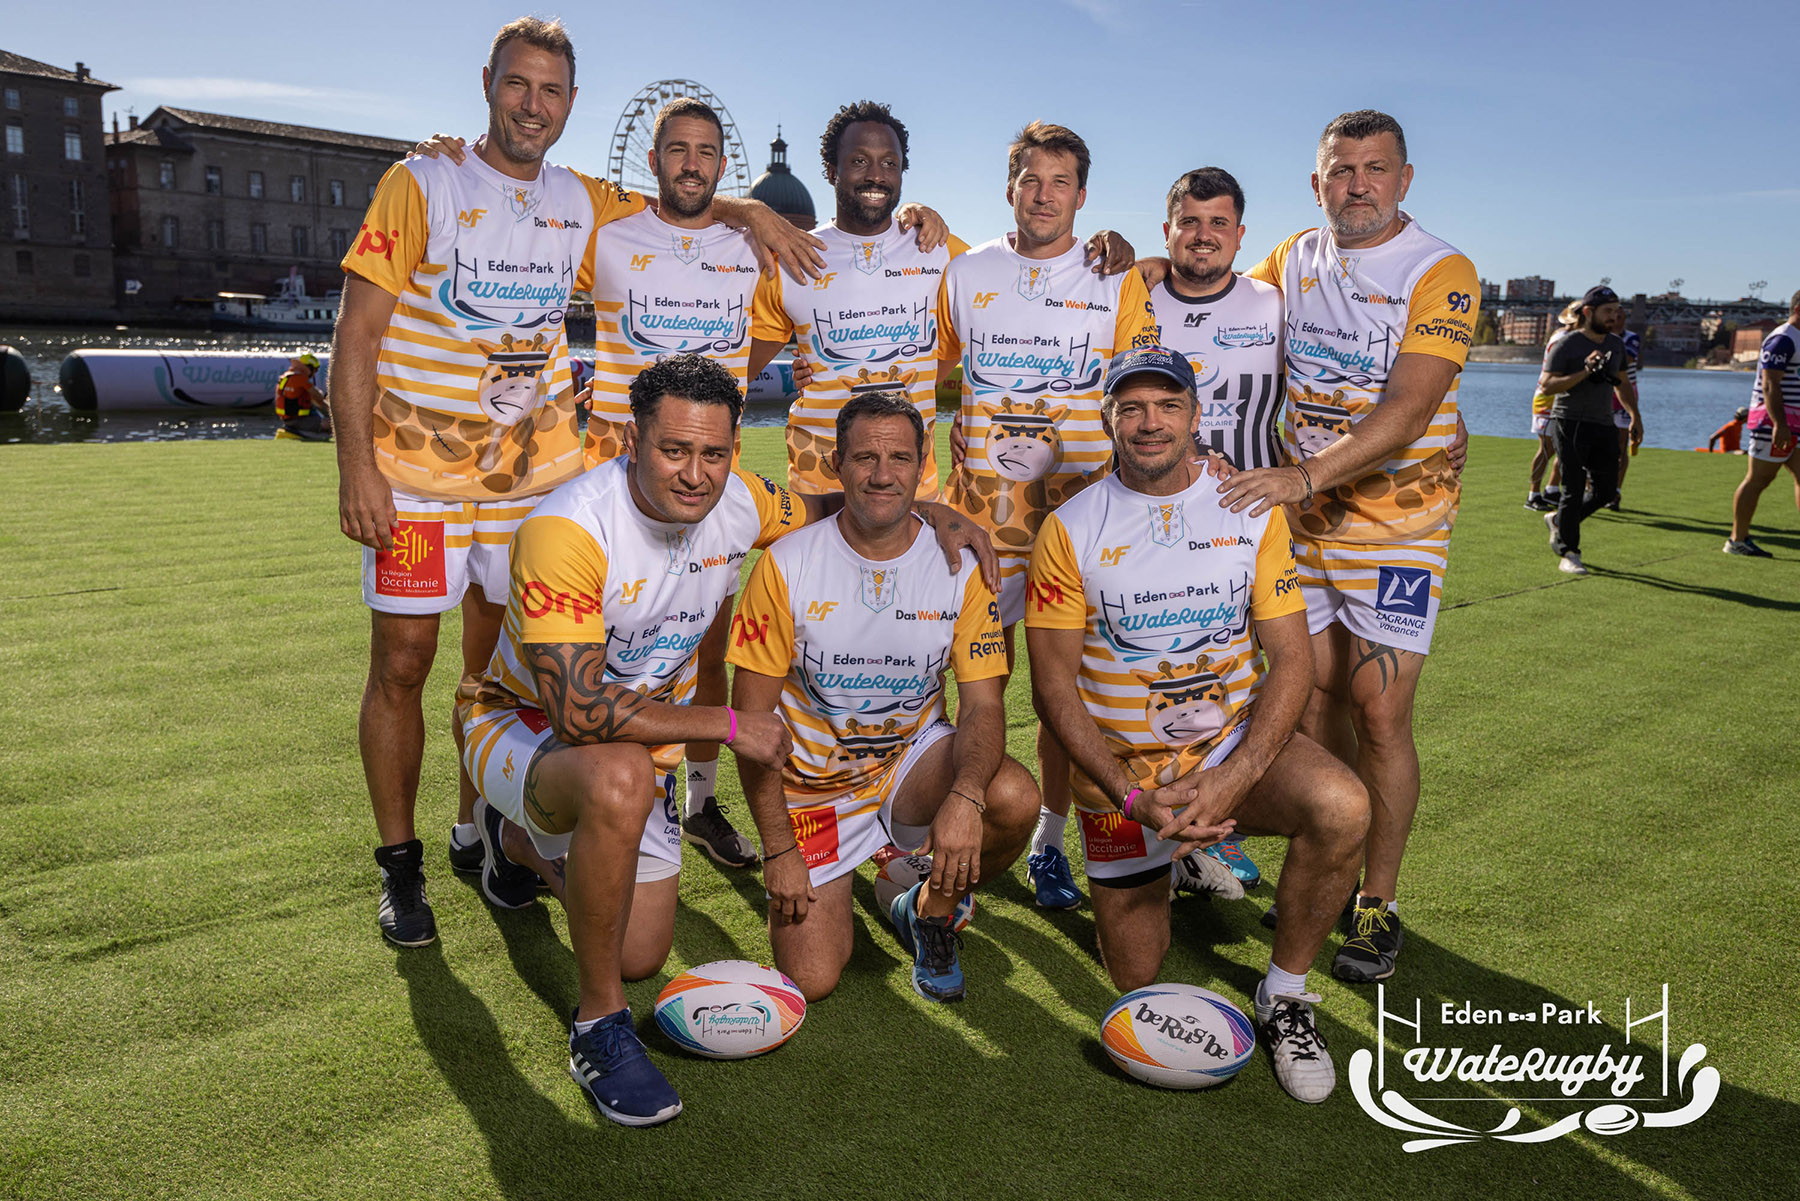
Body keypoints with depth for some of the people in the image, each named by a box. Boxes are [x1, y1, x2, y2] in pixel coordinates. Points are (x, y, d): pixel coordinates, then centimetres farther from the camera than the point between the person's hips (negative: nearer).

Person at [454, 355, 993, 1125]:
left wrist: (927, 510, -7)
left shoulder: (737, 503, -12)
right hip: (523, 723, -6)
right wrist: (731, 725, -30)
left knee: (640, 958, 12)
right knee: (621, 780, -42)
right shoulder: (564, 531, -32)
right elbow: (580, 712, -37)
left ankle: (522, 843, 44)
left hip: (642, 738, 6)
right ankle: (598, 1029, -20)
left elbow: (829, 509, 10)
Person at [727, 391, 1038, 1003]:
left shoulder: (961, 565, -10)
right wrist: (779, 849, -14)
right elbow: (752, 716, -11)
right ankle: (826, 891, 27)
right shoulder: (787, 564, -14)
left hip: (914, 759, 1)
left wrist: (965, 796, -34)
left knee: (1014, 798, -30)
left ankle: (929, 912, 2)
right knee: (811, 979, -9)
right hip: (815, 785, -1)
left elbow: (983, 705, -12)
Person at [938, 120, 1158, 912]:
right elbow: (931, 369, 23)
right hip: (982, 501, 1)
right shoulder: (965, 273, 11)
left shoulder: (1118, 282, 6)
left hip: (1078, 504, -1)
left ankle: (1049, 841, 16)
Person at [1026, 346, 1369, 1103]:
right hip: (1121, 771, 0)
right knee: (1137, 981, 8)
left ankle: (1283, 997, -7)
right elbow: (1053, 686, -9)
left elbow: (1291, 660, -8)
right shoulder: (1069, 530, -8)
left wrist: (1234, 778, -24)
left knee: (1342, 809, -31)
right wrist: (1133, 797, -21)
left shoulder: (1253, 511, -4)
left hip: (1236, 744, 1)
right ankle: (1152, 869, 42)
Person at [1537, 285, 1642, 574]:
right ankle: (1568, 553, 3)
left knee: (1606, 489, 4)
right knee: (1574, 490, -6)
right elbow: (1546, 384, -16)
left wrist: (1635, 416, 19)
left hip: (1603, 425, 6)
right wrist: (1584, 372, -25)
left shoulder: (1616, 344, 13)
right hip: (1571, 423, -6)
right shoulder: (1566, 346, -8)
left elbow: (1622, 382, 25)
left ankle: (1559, 521, 27)